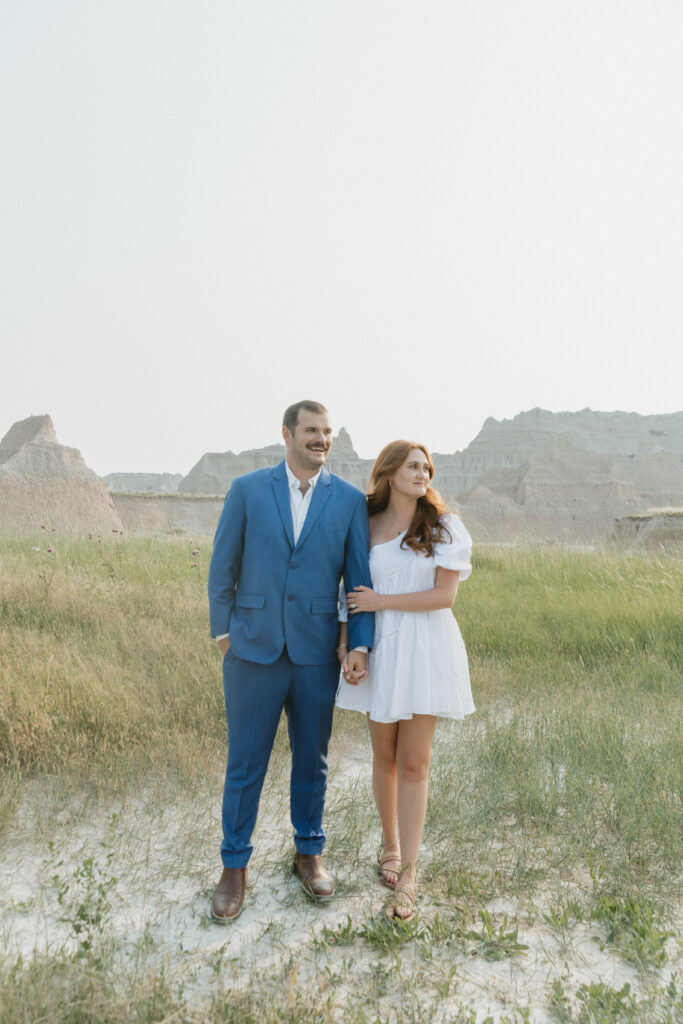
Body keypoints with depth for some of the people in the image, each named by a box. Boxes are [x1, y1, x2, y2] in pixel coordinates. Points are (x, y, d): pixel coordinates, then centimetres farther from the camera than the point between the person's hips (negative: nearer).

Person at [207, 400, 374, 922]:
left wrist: (361, 644, -6)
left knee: (312, 761, 16)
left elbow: (361, 578, 0)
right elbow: (223, 567, 3)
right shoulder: (247, 489, -2)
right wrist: (223, 630, 2)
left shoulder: (350, 500, -1)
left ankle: (309, 852, 38)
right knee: (245, 763, 10)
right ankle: (235, 866, 30)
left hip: (317, 654, 1)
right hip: (254, 649, -1)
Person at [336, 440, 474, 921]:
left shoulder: (444, 527, -3)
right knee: (385, 756, 13)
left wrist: (381, 602, -11)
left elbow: (444, 595, -11)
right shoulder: (367, 527, 3)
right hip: (381, 649, 2)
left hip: (427, 651, -2)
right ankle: (391, 845, 36)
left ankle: (408, 874, 14)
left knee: (414, 762, 2)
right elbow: (354, 594, 7)